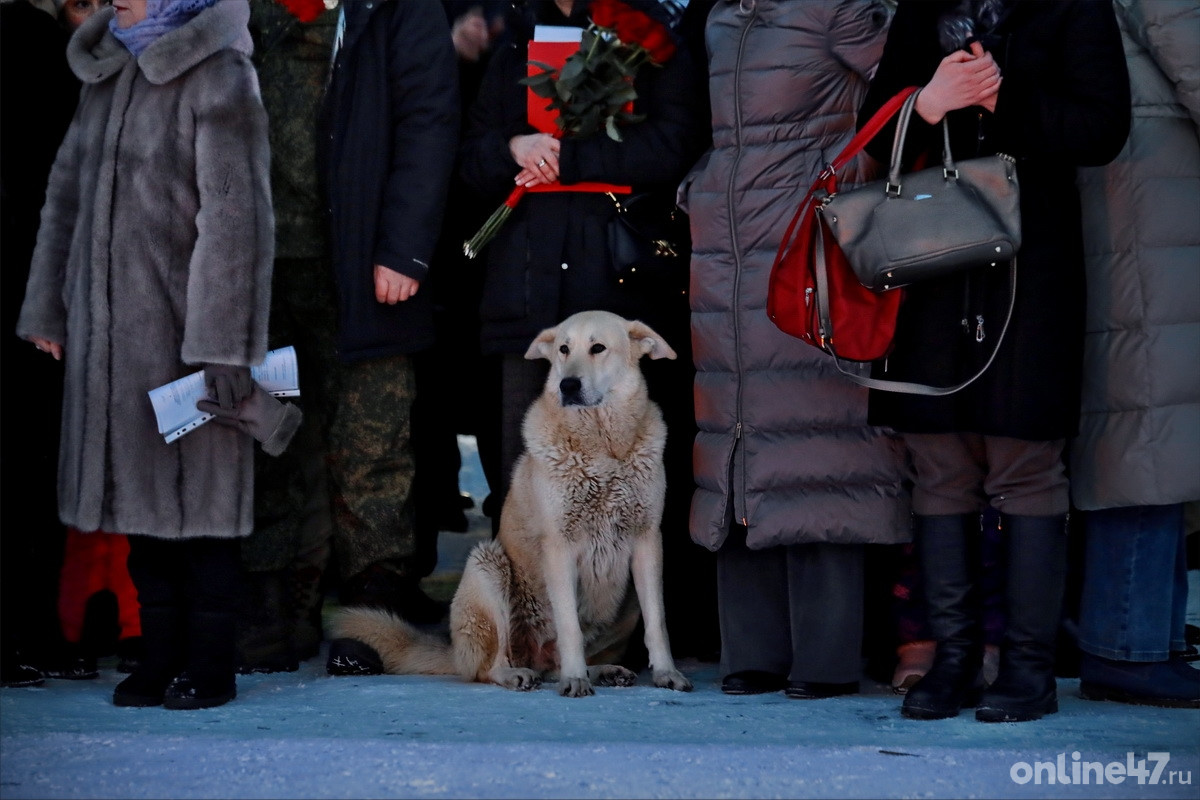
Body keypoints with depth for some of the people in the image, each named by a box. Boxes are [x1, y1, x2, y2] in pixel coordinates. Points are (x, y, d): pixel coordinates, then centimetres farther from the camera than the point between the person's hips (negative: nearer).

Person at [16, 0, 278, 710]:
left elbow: (235, 219, -15)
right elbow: (69, 190, 17)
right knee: (140, 488, 10)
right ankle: (162, 657, 19)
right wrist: (47, 307, 13)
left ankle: (211, 667, 10)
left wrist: (219, 345, -18)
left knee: (199, 489, 0)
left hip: (183, 323, -7)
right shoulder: (108, 69, 12)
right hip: (112, 326, 7)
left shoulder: (217, 75, -10)